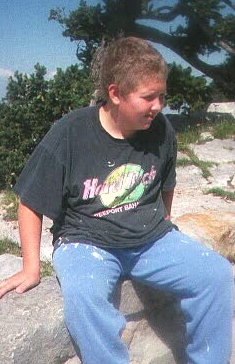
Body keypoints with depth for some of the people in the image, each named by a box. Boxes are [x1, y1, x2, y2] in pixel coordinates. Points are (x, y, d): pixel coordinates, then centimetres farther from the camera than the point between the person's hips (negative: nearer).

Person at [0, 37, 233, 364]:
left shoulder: (161, 130, -3)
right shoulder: (69, 134, -14)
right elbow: (31, 204, -6)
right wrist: (31, 268, -7)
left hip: (151, 238, 4)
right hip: (86, 242, -3)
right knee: (82, 294, -35)